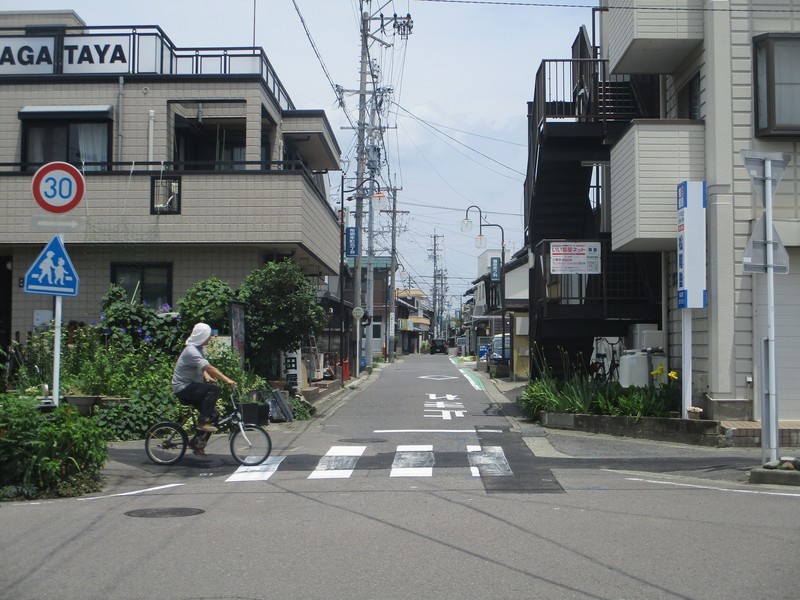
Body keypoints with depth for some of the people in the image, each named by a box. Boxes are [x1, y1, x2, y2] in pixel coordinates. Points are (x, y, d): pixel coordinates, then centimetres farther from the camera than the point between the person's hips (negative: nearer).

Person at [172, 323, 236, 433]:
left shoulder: (198, 348, 9)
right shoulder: (191, 351, -23)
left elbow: (202, 367, 22)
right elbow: (209, 368, -31)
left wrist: (207, 376, 0)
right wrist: (227, 380, -35)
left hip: (190, 387, 10)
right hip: (183, 388, -10)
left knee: (213, 414, 7)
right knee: (213, 389, -28)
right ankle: (203, 422, -22)